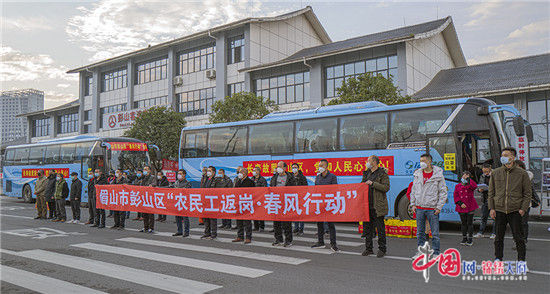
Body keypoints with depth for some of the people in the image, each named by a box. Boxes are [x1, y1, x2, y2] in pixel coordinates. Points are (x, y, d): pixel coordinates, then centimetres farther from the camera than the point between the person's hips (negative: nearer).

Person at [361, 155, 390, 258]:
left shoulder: (382, 173, -6)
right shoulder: (367, 173, 15)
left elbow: (386, 187, -14)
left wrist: (373, 183, -19)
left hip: (377, 206, -7)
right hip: (367, 205, 7)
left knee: (380, 227, 1)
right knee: (367, 227, 10)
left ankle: (382, 249, 11)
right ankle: (368, 248, 20)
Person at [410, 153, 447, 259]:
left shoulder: (438, 175, -4)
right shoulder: (417, 174, 7)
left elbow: (443, 192, -2)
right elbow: (413, 190, 14)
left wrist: (439, 207, -8)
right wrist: (413, 204, 7)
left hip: (432, 208, -4)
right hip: (419, 208, 4)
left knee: (435, 233, 1)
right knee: (420, 232, 10)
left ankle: (436, 253, 12)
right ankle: (421, 252, 21)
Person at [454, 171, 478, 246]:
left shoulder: (470, 185, 3)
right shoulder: (458, 186, 7)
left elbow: (475, 186, -22)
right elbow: (455, 196, 4)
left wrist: (468, 179, -16)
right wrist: (460, 203, -8)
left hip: (470, 207, -2)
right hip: (461, 207, 2)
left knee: (470, 223, 1)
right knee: (463, 223, 8)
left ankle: (470, 239, 9)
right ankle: (464, 238, 18)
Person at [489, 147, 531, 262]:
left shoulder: (522, 173, 1)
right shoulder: (495, 173, 6)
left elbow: (527, 193, 3)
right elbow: (491, 192, 9)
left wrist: (523, 208, -7)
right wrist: (491, 208, 1)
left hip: (515, 210, -2)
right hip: (499, 210, 2)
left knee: (518, 237, 4)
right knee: (499, 237, 9)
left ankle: (521, 260, 18)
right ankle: (498, 258, 21)